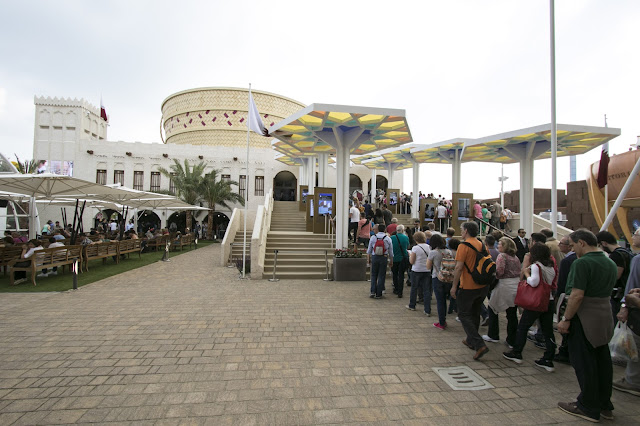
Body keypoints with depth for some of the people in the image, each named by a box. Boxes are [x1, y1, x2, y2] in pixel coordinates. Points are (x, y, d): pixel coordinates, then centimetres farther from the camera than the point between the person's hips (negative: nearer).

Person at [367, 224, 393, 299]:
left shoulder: (373, 237, 2)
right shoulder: (388, 238, 1)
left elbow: (369, 250, 7)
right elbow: (391, 251, 5)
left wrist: (368, 258, 18)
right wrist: (391, 261, 13)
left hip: (374, 257, 1)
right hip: (384, 258, 0)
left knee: (373, 275, 12)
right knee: (381, 276, 6)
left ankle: (373, 291, 4)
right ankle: (378, 294, 10)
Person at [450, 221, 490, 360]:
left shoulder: (464, 246, -16)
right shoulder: (482, 245, 6)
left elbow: (459, 267, -19)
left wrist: (454, 286, -13)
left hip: (468, 287, -7)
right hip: (483, 286, 7)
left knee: (464, 315, 3)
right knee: (475, 313, 20)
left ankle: (480, 345, -6)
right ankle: (471, 341, 34)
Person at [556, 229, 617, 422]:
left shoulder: (582, 263, -19)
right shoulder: (610, 263, 9)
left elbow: (577, 295, -23)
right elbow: (607, 292, 17)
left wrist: (566, 319, -17)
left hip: (585, 319, -9)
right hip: (605, 317, 9)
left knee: (584, 363, 3)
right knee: (602, 361, 17)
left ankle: (588, 408, 15)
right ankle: (605, 405, 29)